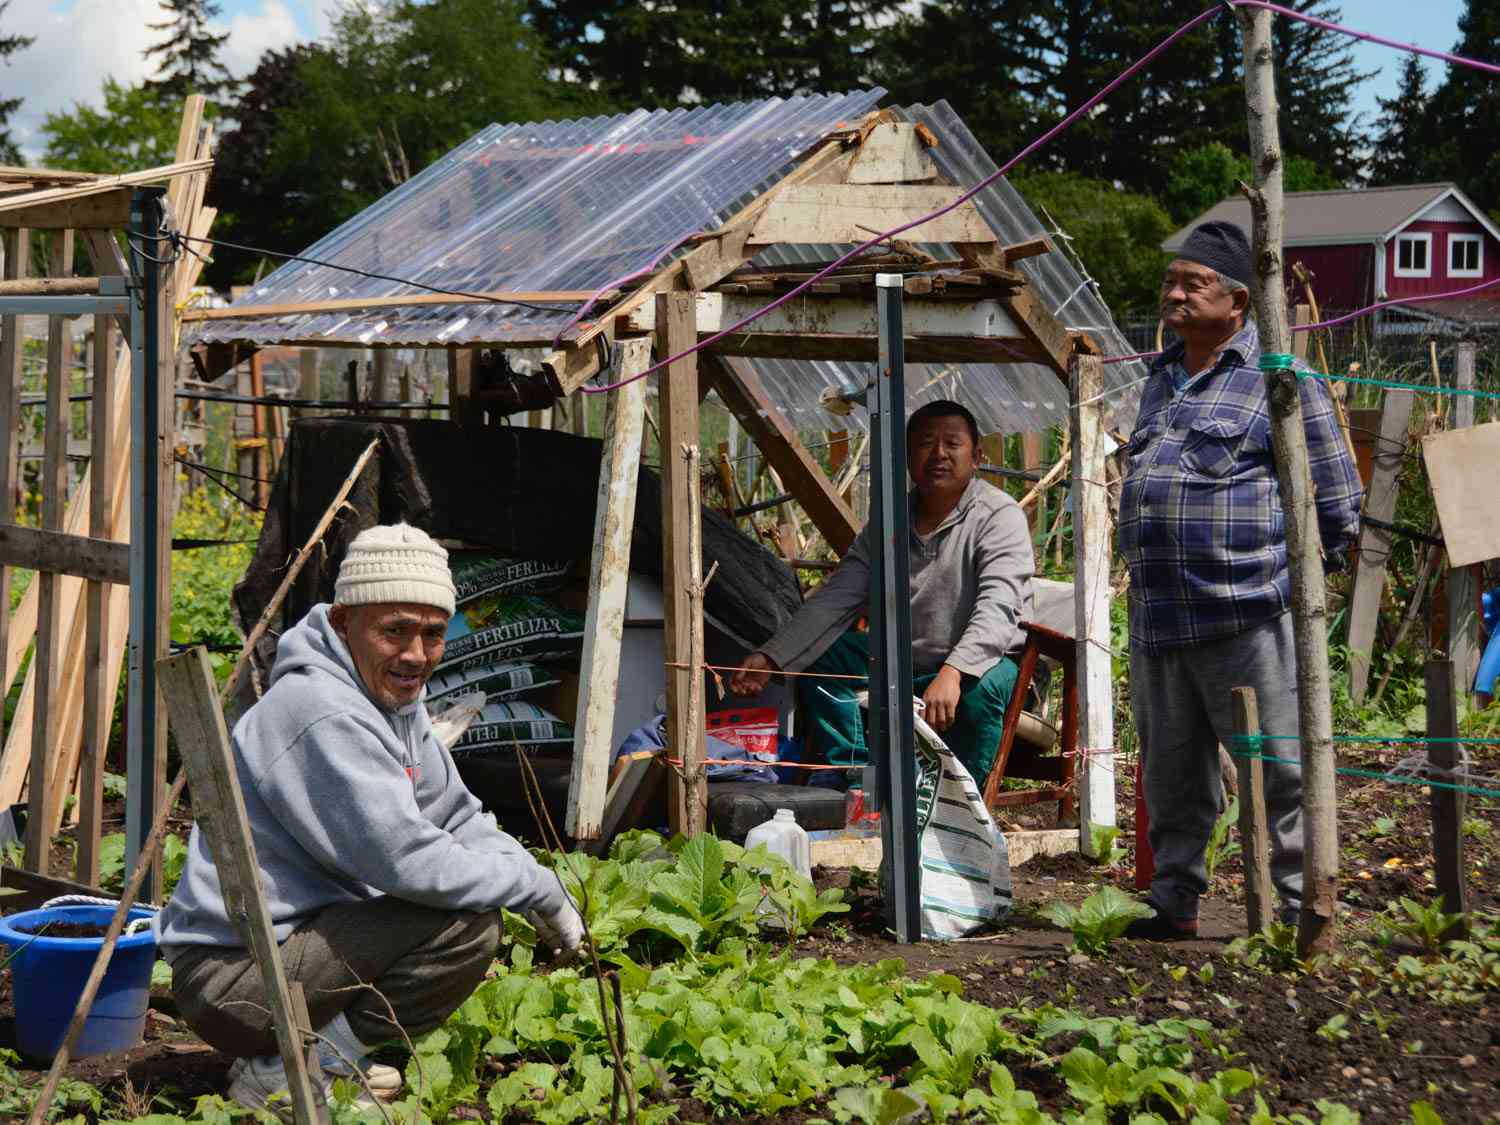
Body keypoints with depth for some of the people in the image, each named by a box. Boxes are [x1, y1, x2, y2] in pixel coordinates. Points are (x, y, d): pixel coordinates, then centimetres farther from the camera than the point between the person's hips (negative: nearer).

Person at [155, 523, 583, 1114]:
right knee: (468, 925, -21)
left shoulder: (393, 699, 11)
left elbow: (457, 818, 18)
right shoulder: (324, 715, -22)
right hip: (228, 978, -10)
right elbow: (408, 861, -27)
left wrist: (538, 882, 0)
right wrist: (540, 889, -14)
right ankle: (285, 1075, -14)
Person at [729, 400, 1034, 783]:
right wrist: (770, 658, -11)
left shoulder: (999, 516, -13)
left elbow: (998, 607, -28)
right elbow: (835, 599, 3)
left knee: (984, 685, -38)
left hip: (975, 665, -6)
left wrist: (952, 673, -45)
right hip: (903, 664, 6)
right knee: (818, 656, -6)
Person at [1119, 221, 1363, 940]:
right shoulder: (1162, 378, 18)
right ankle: (1175, 902, 22)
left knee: (1275, 770, -3)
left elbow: (1336, 498, -2)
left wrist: (1294, 568, -1)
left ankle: (1297, 902, 5)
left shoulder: (1276, 376, -4)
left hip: (1244, 615, -7)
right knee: (1171, 772, 13)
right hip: (1157, 622, 7)